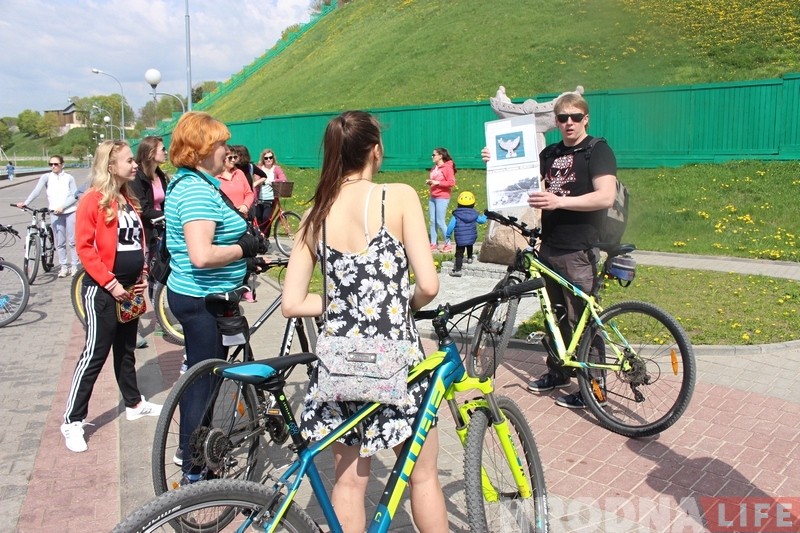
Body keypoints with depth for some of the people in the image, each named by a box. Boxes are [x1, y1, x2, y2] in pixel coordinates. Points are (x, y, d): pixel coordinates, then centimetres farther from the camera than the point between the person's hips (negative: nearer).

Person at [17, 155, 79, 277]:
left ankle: (74, 265, 13)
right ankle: (64, 266, 15)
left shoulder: (69, 178, 0)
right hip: (55, 213, 1)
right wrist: (25, 203, -26)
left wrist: (62, 206, -17)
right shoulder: (46, 177, 0)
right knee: (59, 242, 6)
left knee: (72, 241, 3)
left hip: (70, 212, -1)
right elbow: (36, 191, -13)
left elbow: (75, 196, -6)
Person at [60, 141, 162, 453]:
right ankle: (73, 421, 7)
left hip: (129, 289, 7)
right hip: (103, 290, -7)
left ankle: (134, 404, 32)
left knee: (126, 350, 19)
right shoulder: (93, 201, -13)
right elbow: (84, 248, -16)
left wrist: (143, 275, 7)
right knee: (95, 354, -3)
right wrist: (111, 283, -18)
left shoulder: (130, 200, 11)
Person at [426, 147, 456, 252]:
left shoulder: (447, 167, -8)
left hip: (442, 198, -8)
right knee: (432, 221, 6)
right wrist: (429, 182, 6)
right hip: (433, 197, 8)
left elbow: (452, 183, -15)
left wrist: (438, 183, -19)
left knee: (440, 222, -7)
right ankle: (433, 244, 12)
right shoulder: (434, 168, 15)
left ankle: (448, 244, 3)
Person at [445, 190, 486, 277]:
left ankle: (457, 270, -4)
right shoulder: (474, 214, 0)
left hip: (460, 240, -3)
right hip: (472, 238, 3)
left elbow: (451, 226, -8)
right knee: (469, 246, 35)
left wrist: (448, 235, 8)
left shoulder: (456, 215, -8)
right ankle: (469, 258, 51)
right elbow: (482, 220, 16)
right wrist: (485, 216, 39)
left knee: (459, 253, 0)